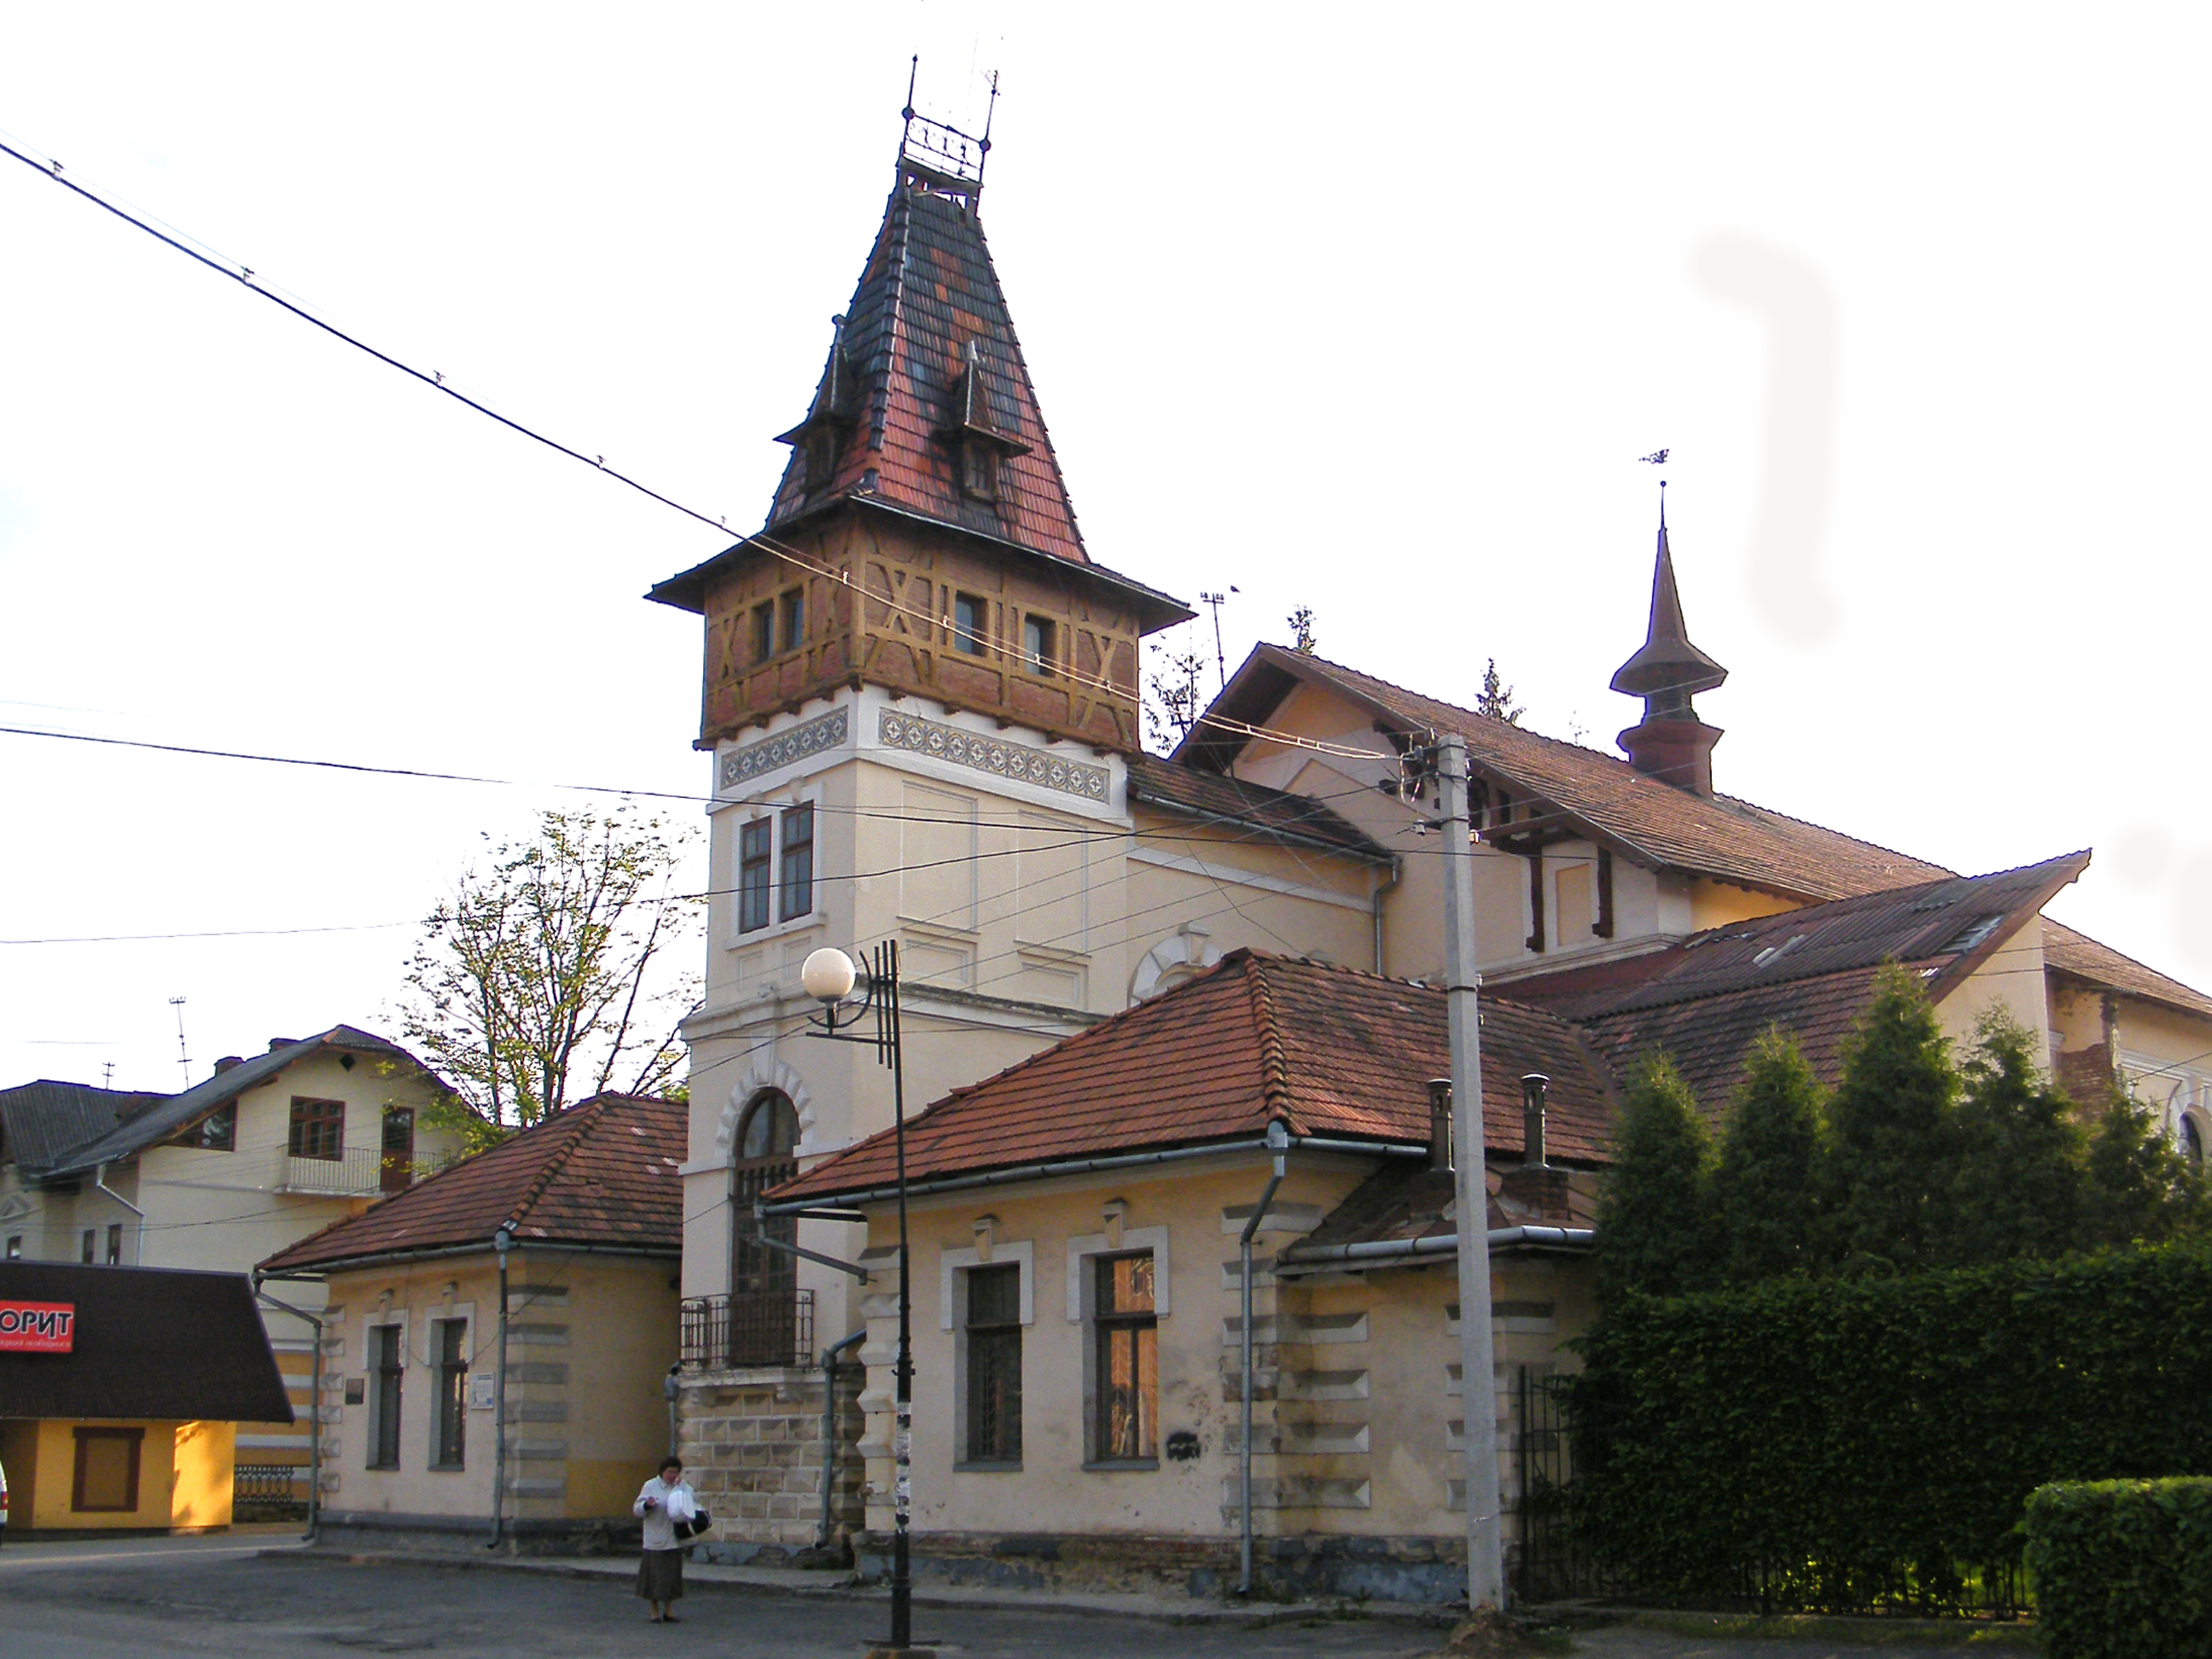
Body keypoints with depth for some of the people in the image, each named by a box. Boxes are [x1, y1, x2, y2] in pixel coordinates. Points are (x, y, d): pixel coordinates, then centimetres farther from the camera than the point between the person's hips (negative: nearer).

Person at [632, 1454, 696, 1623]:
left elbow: (695, 1500, 2)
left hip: (674, 1541, 3)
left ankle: (669, 1611, 15)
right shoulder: (650, 1486, -1)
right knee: (654, 1577, 0)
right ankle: (654, 1612, 12)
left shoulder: (681, 1486, 9)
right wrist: (647, 1505, -22)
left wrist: (682, 1486, -9)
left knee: (672, 1578, 5)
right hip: (655, 1542, -3)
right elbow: (637, 1510, -3)